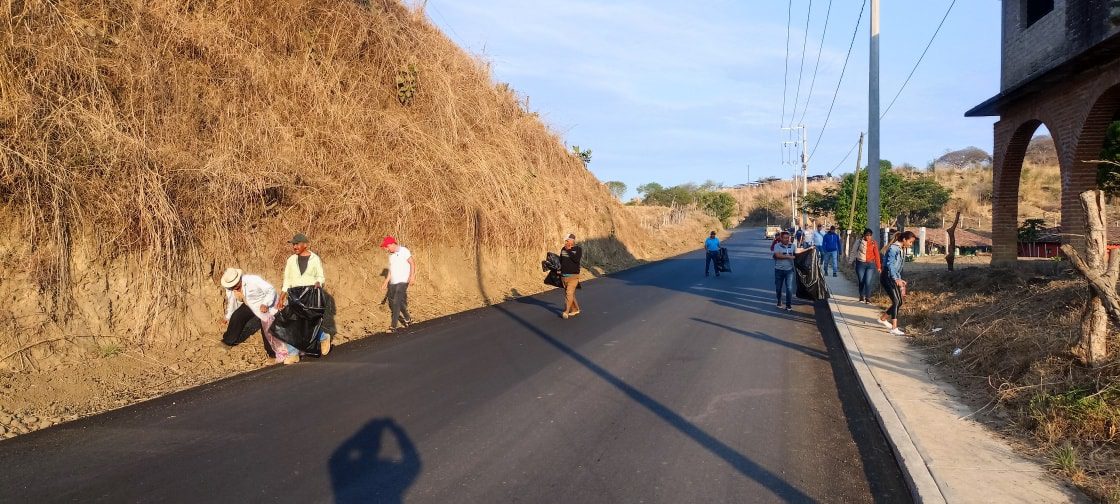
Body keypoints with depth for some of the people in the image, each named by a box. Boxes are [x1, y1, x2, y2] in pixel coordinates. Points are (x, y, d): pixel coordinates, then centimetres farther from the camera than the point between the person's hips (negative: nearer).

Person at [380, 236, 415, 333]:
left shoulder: (404, 251, -6)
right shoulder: (391, 255, 16)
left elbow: (412, 263, -10)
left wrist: (412, 276, -20)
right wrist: (386, 282, 19)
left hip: (402, 282, -8)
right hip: (392, 283, 8)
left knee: (396, 303, -14)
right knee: (392, 302, 12)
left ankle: (393, 326, -14)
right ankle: (407, 319, 29)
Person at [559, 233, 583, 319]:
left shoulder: (578, 249, -5)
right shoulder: (563, 249, 9)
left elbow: (577, 259, -20)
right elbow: (560, 261, 17)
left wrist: (569, 251, -16)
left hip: (573, 275, -6)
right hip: (564, 275, 6)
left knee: (569, 293, -15)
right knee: (570, 294, 11)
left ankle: (566, 311, -17)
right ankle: (575, 309, 24)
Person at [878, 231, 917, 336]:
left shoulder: (902, 250, 11)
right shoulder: (893, 248, -16)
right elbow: (890, 265, -24)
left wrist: (900, 280, 20)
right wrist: (896, 279, -32)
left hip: (894, 278, 9)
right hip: (887, 277, -9)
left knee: (899, 302, 9)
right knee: (896, 302, -15)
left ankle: (883, 318, 29)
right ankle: (894, 328, -14)